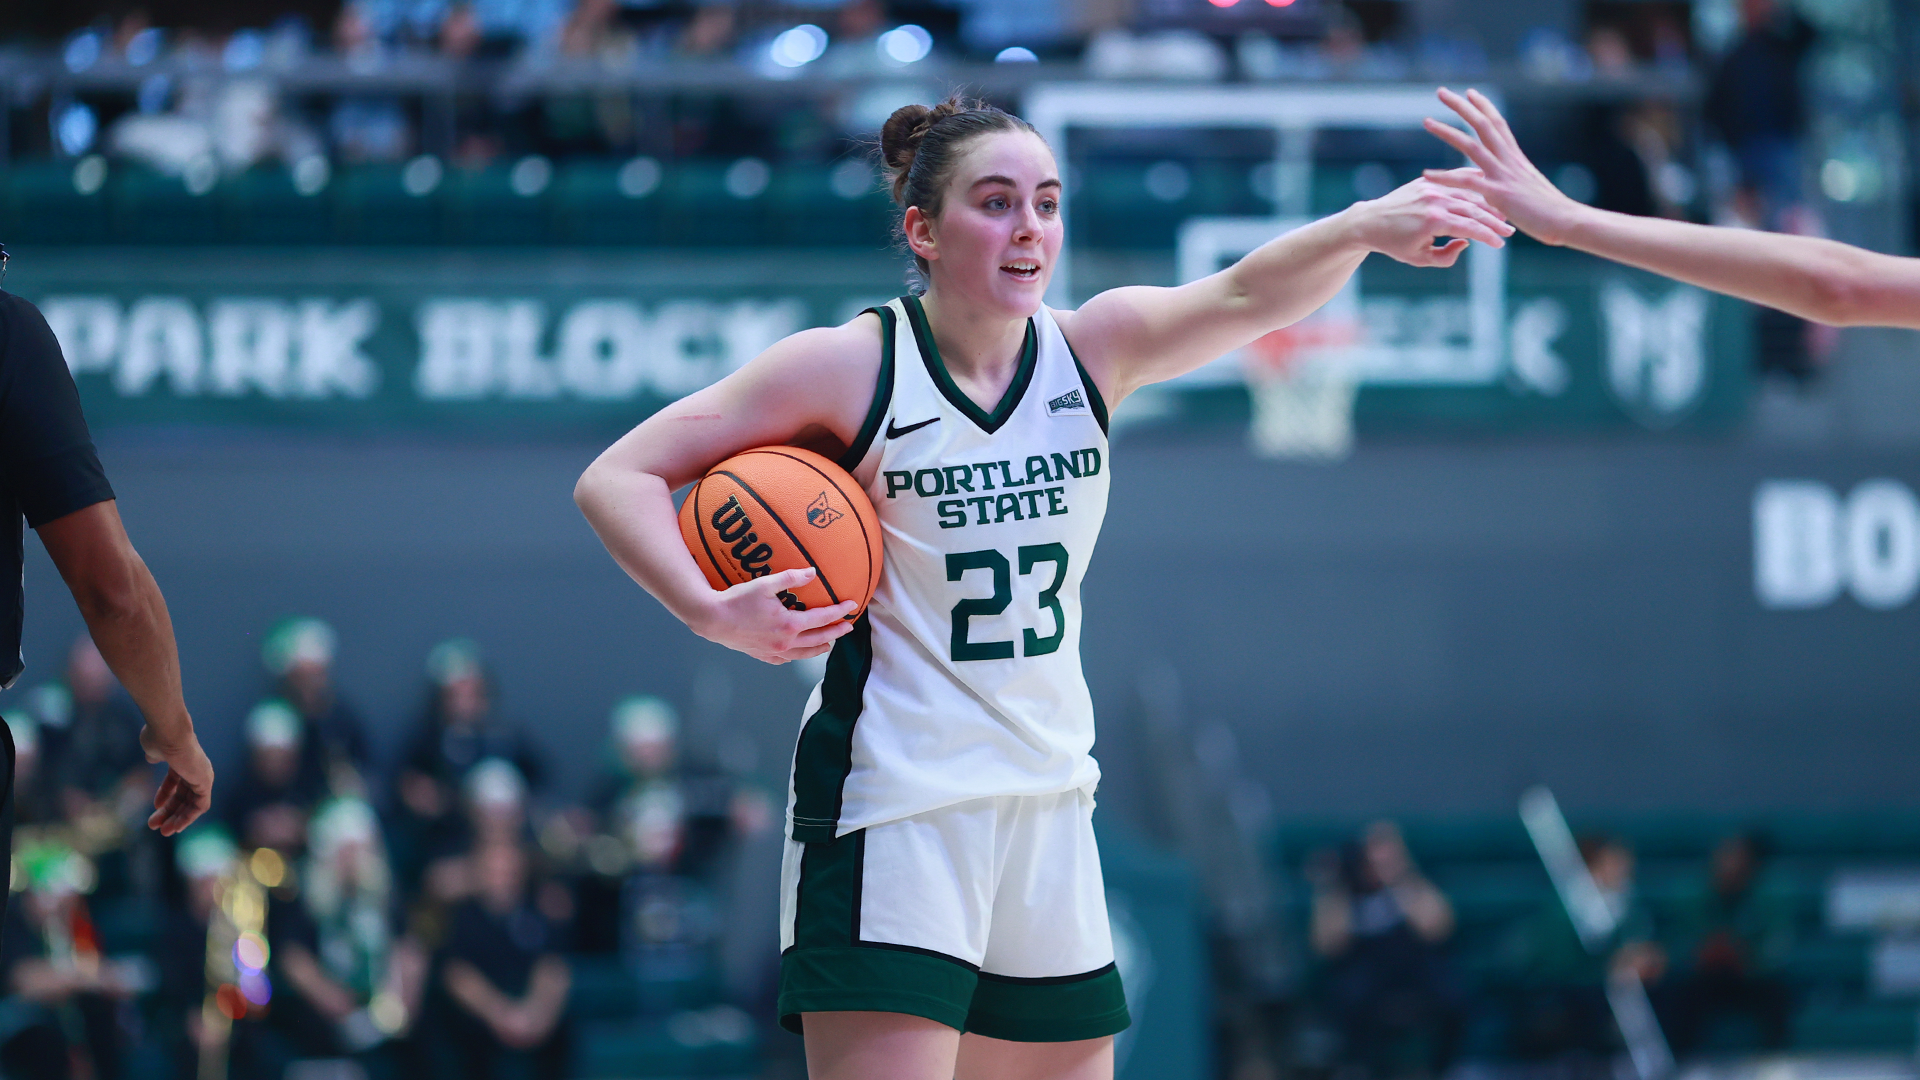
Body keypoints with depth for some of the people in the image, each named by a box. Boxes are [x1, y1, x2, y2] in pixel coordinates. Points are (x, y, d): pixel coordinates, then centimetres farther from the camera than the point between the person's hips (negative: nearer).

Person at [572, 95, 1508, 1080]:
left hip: (1048, 803, 5)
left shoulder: (1094, 350, 3)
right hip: (893, 805, -5)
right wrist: (711, 613, -22)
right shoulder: (852, 366, -8)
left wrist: (1361, 228, -35)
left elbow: (1244, 297, -16)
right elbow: (618, 478, -6)